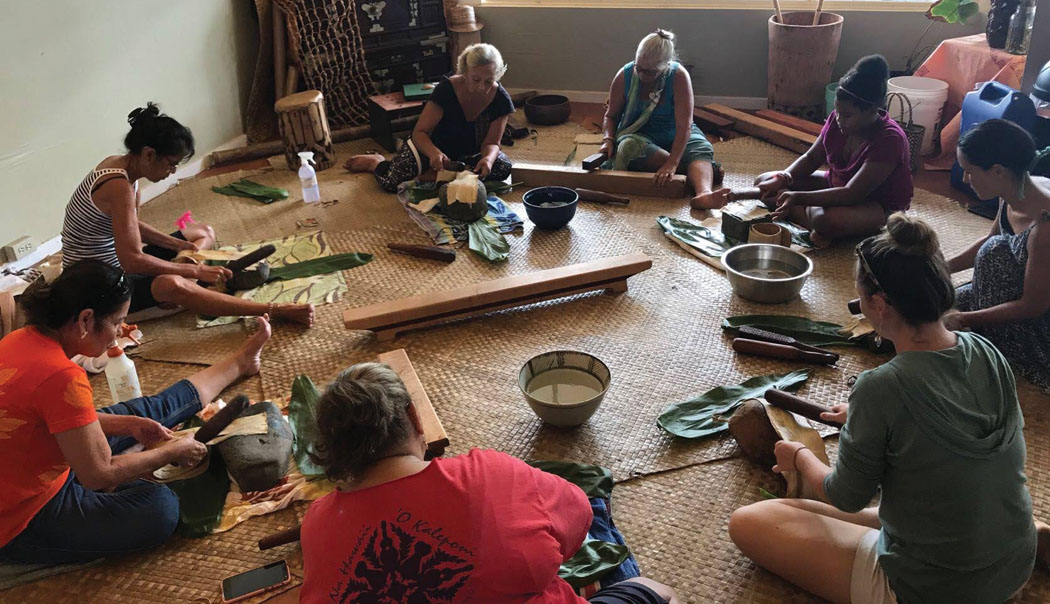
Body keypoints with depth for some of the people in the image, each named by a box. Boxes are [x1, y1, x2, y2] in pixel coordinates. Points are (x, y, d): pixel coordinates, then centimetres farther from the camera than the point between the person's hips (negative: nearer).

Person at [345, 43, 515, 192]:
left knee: (503, 168, -26)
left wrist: (488, 158, -41)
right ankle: (376, 162, 14)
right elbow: (419, 132, -25)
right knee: (392, 182, -24)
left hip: (470, 151, 3)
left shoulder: (501, 99, -20)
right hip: (434, 145, -3)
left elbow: (492, 143, -16)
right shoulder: (446, 89, -26)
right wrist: (434, 153, -47)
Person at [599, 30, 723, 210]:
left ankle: (704, 194, -61)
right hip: (639, 135, 1)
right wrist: (608, 139, -20)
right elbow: (611, 116, 2)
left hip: (675, 136, 0)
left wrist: (671, 164, -39)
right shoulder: (625, 76, -13)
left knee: (702, 150, -30)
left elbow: (684, 125, -28)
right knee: (629, 146, -35)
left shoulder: (679, 76, -21)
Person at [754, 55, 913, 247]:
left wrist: (798, 197, -41)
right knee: (764, 182, -5)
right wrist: (782, 179, -18)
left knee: (826, 219, -43)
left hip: (880, 207, -8)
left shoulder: (889, 140, -29)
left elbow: (851, 194, -34)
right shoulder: (837, 120, -10)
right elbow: (811, 158, 2)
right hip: (836, 186, 8)